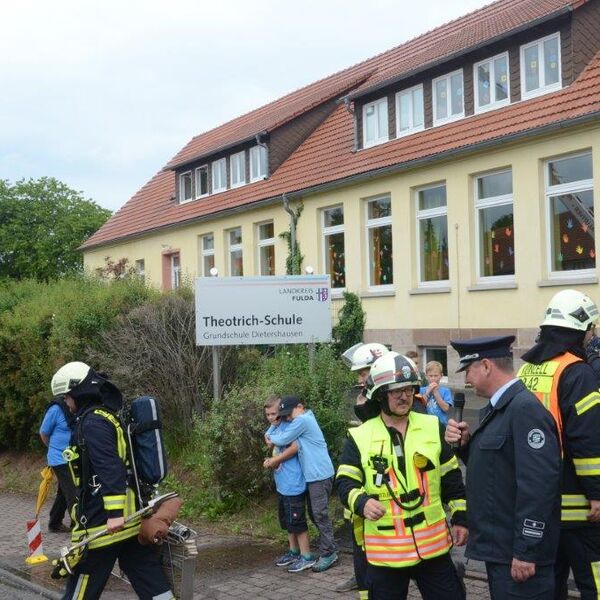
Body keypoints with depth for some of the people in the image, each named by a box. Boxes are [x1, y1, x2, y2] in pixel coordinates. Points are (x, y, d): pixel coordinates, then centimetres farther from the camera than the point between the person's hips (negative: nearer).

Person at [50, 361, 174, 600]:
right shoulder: (109, 415, 17)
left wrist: (114, 513, -29)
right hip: (131, 516, 9)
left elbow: (110, 468, -24)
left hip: (104, 519, -9)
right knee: (150, 580, 8)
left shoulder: (92, 422, -13)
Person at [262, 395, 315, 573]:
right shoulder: (272, 429, 11)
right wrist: (271, 461, 1)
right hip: (281, 483, 9)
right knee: (287, 521, 19)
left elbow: (295, 447, -25)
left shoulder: (288, 426, -15)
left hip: (293, 483, -9)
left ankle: (307, 557, 7)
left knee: (297, 521, -2)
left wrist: (274, 460, -16)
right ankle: (294, 551, 32)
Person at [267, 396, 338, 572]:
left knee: (320, 515, -7)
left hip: (320, 475, -10)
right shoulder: (305, 419, 18)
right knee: (314, 514, 14)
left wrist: (271, 437, 5)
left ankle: (328, 554, -3)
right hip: (313, 475, 10)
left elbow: (282, 440, -14)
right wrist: (274, 437, -2)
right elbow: (281, 436, 18)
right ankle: (328, 547, 22)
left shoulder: (302, 420, -13)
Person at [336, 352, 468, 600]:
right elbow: (345, 483, -5)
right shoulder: (360, 437, -2)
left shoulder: (433, 427, 5)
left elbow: (452, 478, 10)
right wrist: (363, 502, -24)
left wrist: (460, 518, 7)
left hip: (432, 545, 2)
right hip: (384, 550, -1)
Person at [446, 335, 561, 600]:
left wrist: (525, 552, -24)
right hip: (497, 548, 10)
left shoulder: (526, 409, -19)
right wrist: (465, 444, 1)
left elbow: (539, 484, -25)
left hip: (519, 552, -9)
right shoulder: (496, 408, 12)